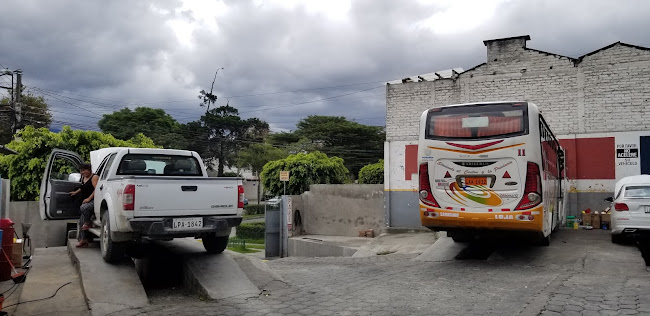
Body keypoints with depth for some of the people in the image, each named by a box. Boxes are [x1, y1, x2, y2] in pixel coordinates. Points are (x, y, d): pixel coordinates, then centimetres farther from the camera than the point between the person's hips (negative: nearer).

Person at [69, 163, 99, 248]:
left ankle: (89, 223, -12)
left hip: (93, 201, -10)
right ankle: (83, 240, 7)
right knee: (81, 221, 3)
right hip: (86, 202, 10)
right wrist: (76, 192, 33)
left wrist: (89, 198, -25)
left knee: (83, 208, -37)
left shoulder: (94, 177, -9)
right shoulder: (83, 178, 19)